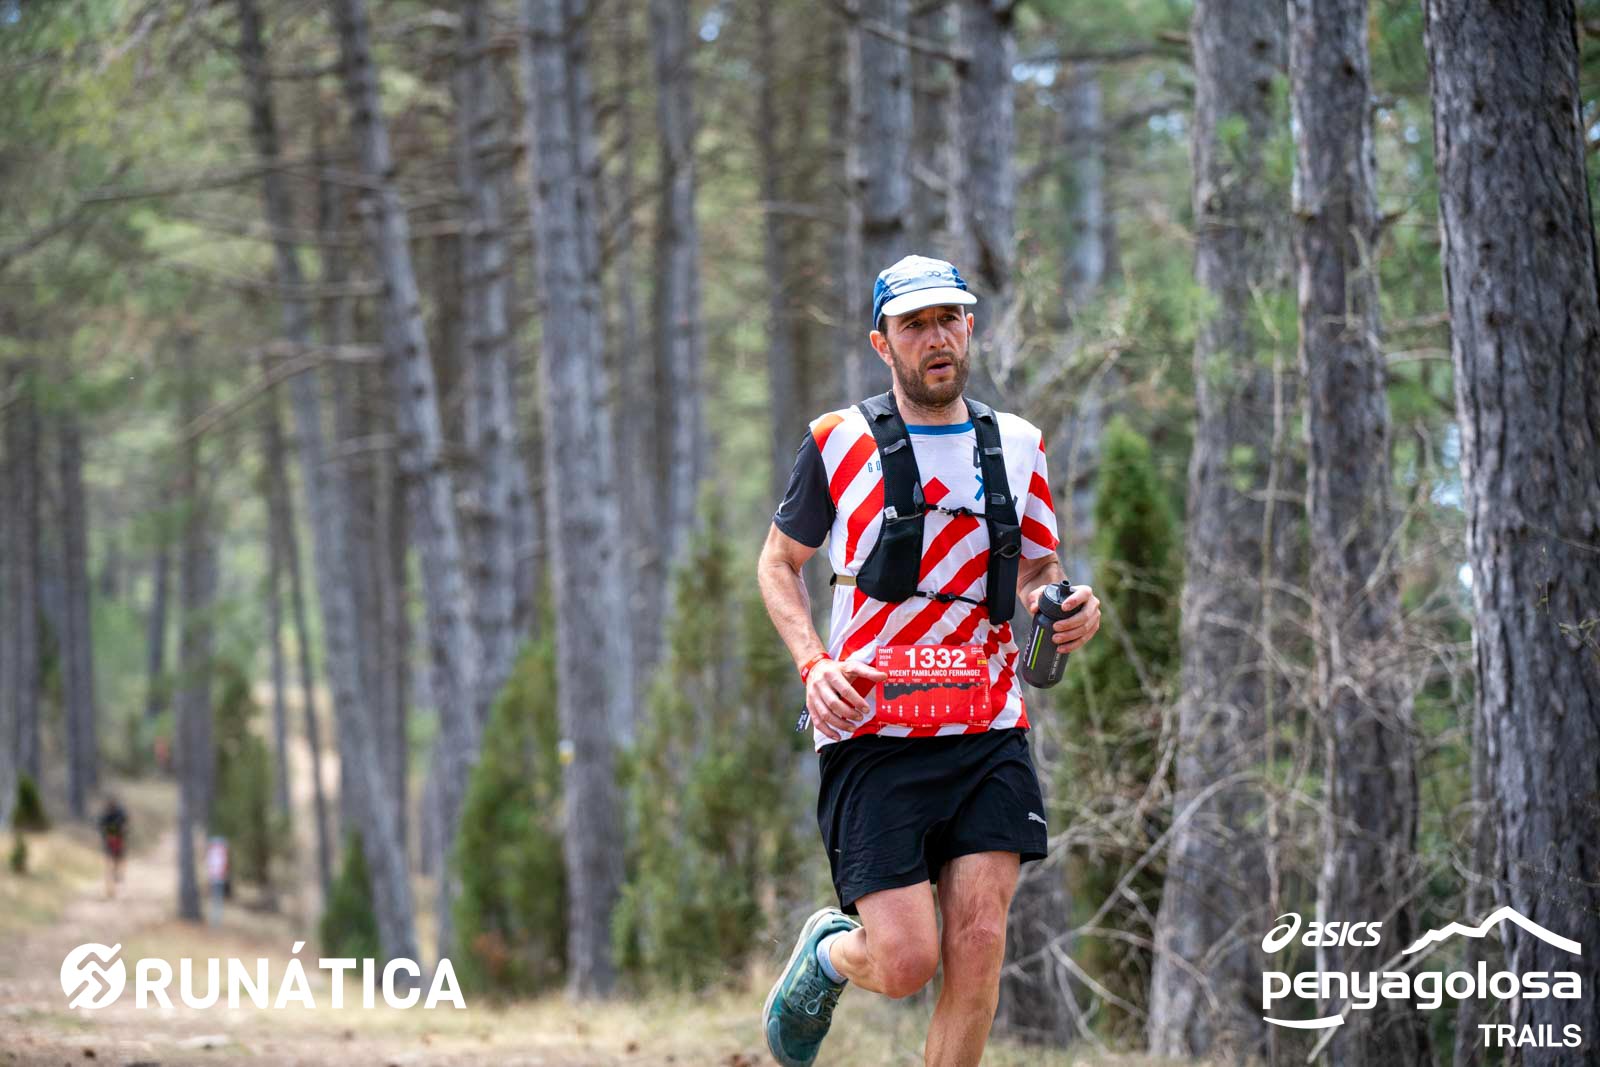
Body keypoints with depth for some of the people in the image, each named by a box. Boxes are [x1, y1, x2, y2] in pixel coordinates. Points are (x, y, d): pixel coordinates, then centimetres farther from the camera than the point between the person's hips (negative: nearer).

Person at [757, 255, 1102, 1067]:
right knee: (906, 962, -10)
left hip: (988, 733, 3)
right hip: (872, 734, -3)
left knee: (979, 942, -10)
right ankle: (826, 953, 26)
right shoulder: (838, 442, 1)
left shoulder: (1018, 445, 10)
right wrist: (814, 664, -6)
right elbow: (779, 561, 12)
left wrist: (1066, 608, -2)